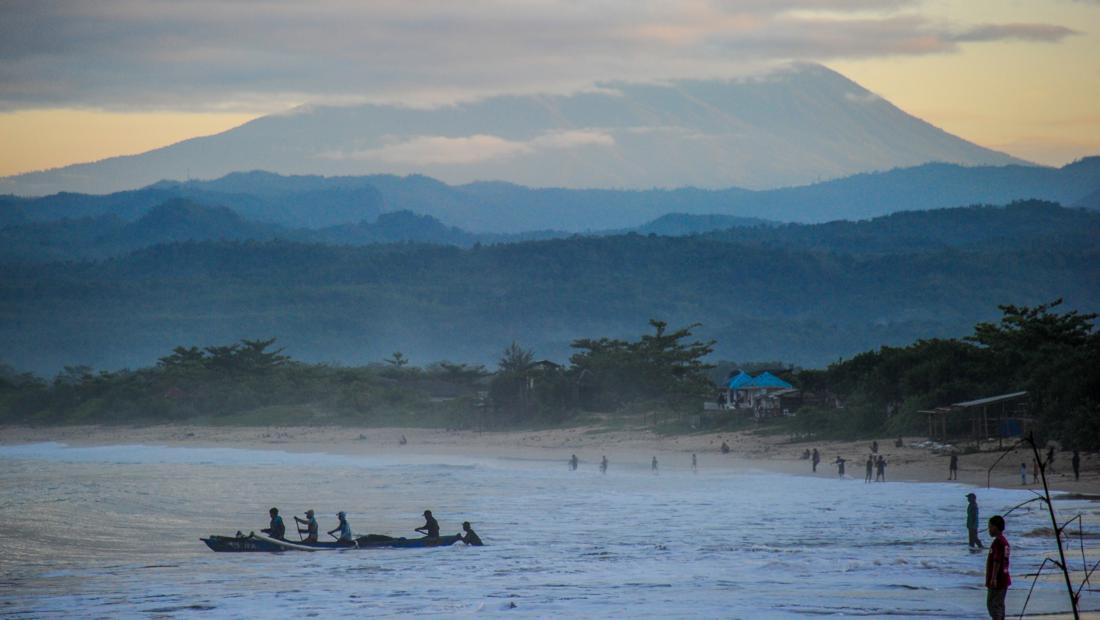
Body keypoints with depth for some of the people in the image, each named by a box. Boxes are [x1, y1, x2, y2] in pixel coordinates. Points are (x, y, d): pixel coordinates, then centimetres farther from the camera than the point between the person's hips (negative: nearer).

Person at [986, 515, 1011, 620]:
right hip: (1004, 579, 10)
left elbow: (997, 561, -22)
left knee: (993, 604, -8)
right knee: (999, 604, 14)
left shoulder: (997, 542, -17)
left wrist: (993, 578, -23)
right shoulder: (1005, 541, 15)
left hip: (997, 580, -10)